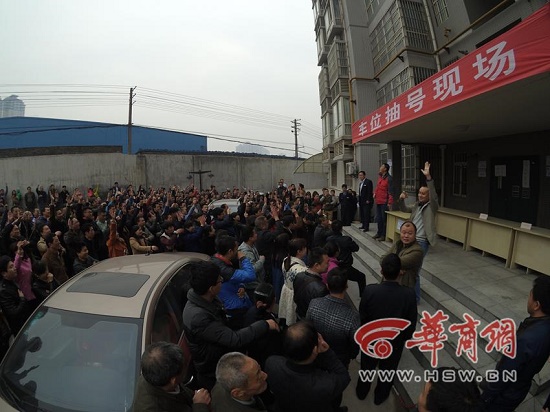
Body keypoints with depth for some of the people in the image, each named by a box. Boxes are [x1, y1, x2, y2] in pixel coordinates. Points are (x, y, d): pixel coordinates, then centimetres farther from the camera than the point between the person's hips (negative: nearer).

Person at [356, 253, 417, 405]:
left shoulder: (369, 290, -29)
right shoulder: (409, 294, -28)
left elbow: (362, 317, -14)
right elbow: (411, 323, -14)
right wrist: (405, 338, 7)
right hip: (395, 342, 0)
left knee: (367, 367, 28)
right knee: (387, 370, 28)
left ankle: (361, 392, 52)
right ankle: (380, 396, 52)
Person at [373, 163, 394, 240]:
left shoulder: (389, 178, -12)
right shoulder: (380, 177, 11)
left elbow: (390, 192, -15)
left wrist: (390, 202, -19)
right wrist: (375, 193, 11)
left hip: (384, 202, -8)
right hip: (378, 201, 8)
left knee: (384, 219, -1)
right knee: (379, 218, 16)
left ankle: (384, 235, 6)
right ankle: (379, 233, 28)